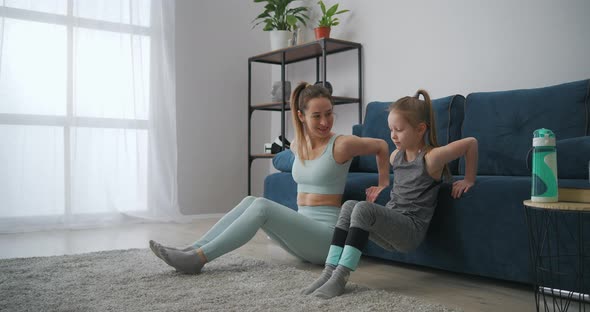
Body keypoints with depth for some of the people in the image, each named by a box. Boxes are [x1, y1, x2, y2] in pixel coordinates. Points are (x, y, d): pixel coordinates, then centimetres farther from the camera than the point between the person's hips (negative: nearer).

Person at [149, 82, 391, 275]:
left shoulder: (342, 145, -11)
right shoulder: (297, 145, 7)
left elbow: (382, 146, 4)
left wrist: (383, 183, 10)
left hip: (328, 236, -7)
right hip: (304, 232, 7)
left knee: (261, 206, -24)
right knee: (250, 201, -11)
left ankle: (198, 258, -24)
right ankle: (192, 250, -16)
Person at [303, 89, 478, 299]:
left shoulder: (432, 157, -12)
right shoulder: (396, 155, 11)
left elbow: (471, 142, -8)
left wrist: (468, 180, 0)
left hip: (411, 230, -7)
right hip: (391, 228, 7)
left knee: (363, 209, -26)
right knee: (349, 205, -14)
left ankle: (341, 276, -27)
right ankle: (330, 271, -21)